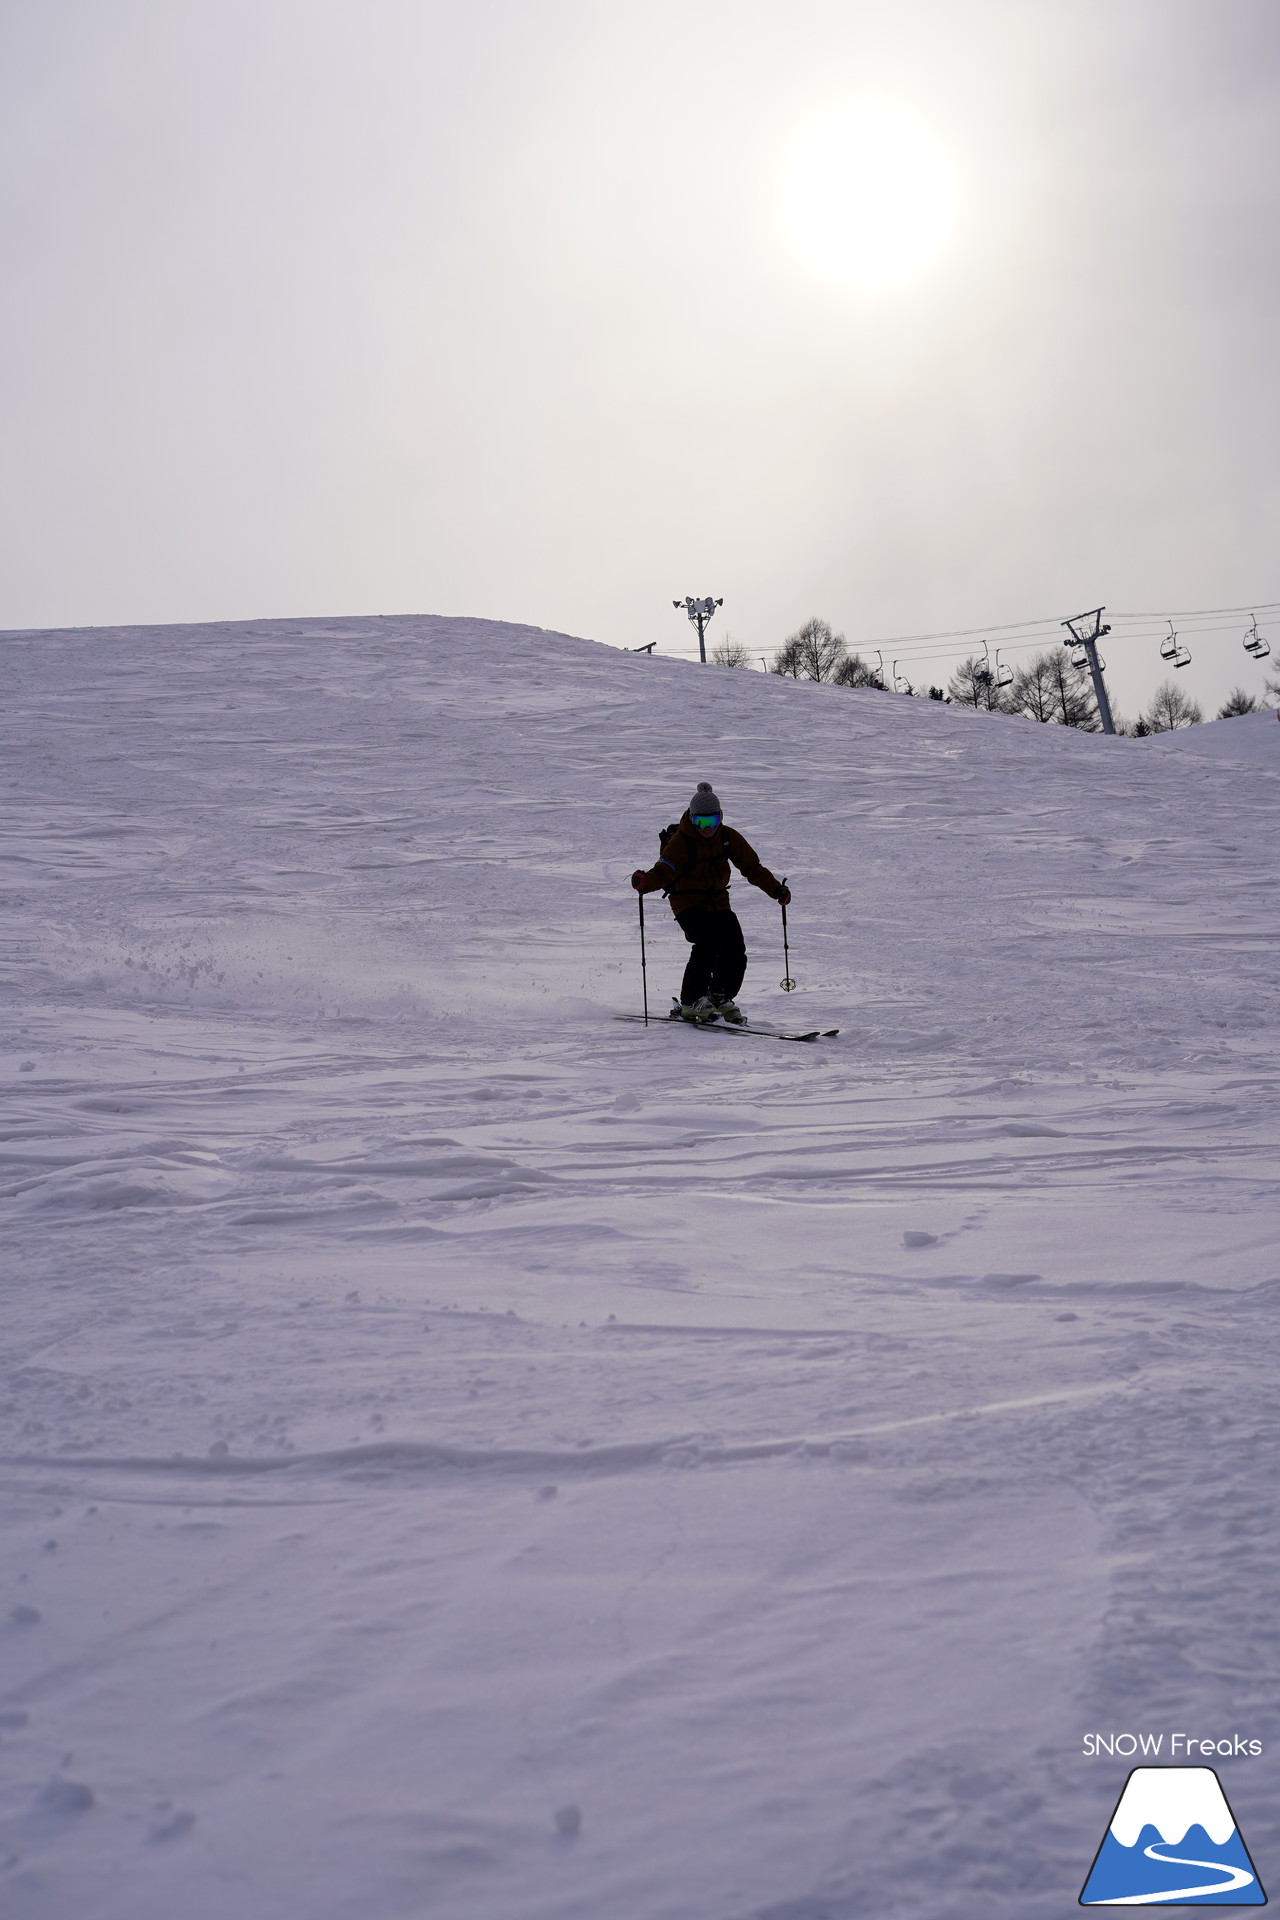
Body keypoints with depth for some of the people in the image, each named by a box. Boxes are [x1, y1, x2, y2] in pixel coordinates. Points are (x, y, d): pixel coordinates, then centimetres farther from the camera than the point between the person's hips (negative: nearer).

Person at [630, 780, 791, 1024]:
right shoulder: (680, 841, -13)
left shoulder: (728, 837, 1)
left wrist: (776, 889, -2)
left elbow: (752, 867, 8)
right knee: (708, 944, -27)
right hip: (688, 904, -5)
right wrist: (645, 882, -47)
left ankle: (721, 999, 17)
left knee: (735, 951, -8)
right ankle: (690, 1003, -14)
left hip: (719, 902, 5)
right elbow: (663, 871, -24)